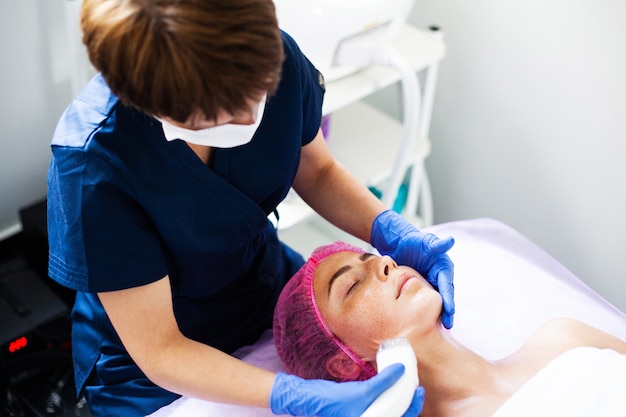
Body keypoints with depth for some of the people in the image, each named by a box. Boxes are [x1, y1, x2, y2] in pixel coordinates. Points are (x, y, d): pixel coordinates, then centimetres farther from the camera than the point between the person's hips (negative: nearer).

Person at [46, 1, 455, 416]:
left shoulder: (275, 57, -24)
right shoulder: (93, 163, -35)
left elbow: (316, 172, -3)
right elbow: (159, 352, -27)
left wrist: (393, 232, -21)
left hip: (272, 286, 4)